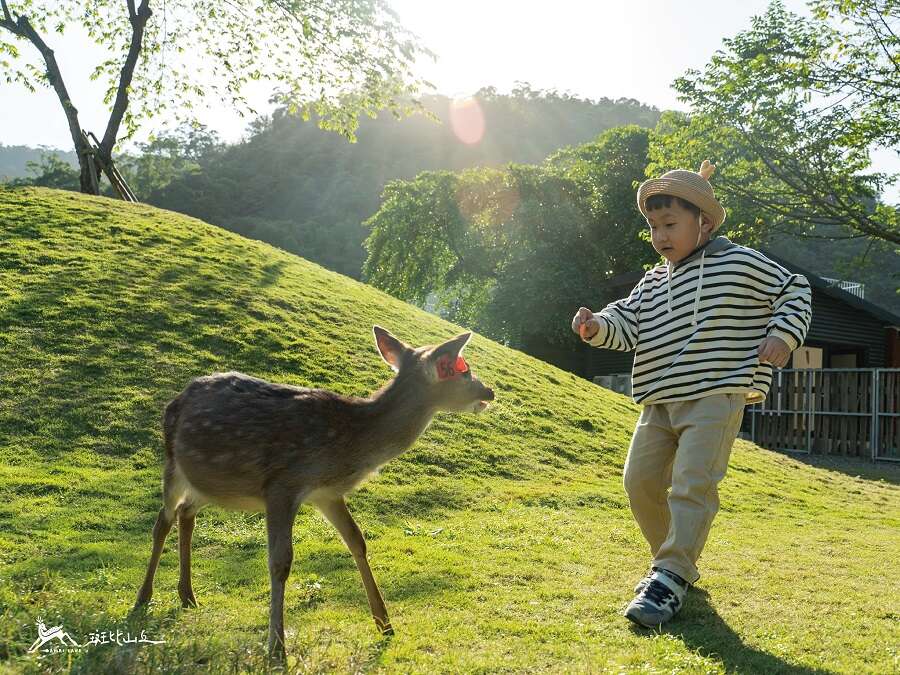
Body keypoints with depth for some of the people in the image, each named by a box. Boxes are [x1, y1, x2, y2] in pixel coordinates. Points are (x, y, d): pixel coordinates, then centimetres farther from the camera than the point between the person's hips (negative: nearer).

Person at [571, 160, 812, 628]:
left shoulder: (739, 263, 0)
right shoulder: (652, 283, 16)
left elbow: (795, 290, 7)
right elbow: (627, 324, 7)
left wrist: (783, 334, -7)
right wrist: (597, 326, -14)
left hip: (716, 396, -6)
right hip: (660, 400, 7)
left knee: (692, 483, -15)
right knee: (640, 480, 6)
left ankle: (671, 577, -10)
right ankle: (673, 560, 25)